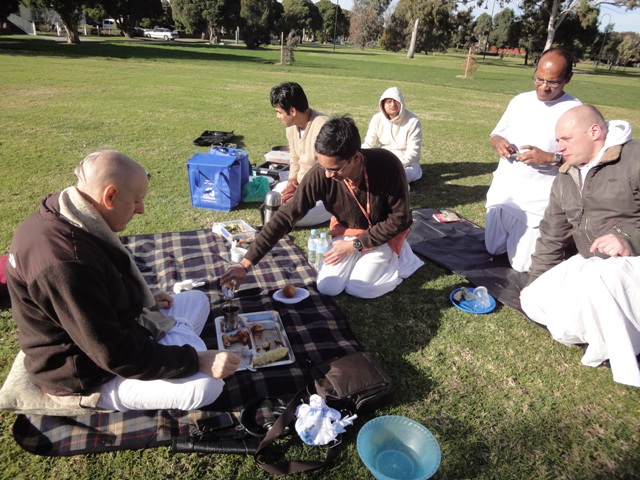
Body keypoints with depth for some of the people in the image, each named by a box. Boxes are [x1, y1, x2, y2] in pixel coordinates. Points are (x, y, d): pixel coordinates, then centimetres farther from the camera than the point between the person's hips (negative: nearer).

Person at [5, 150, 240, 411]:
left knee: (197, 300, 15)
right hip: (90, 373, -9)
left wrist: (143, 299, 7)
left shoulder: (62, 218, -3)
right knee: (206, 385, -24)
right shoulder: (65, 263, -35)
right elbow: (115, 356, -31)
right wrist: (196, 361, -25)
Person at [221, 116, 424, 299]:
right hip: (347, 230, 3)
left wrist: (355, 245, -23)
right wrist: (246, 264, -32)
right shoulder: (320, 175, -29)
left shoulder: (387, 165, -34)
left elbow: (400, 218, -22)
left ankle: (397, 256, 12)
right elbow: (286, 216, -27)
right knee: (327, 288, -7)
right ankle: (363, 258, 18)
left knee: (358, 288, -14)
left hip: (385, 232, -2)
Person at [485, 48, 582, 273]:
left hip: (538, 200, -6)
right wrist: (499, 142, -10)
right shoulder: (520, 100, 5)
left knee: (521, 264, 0)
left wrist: (550, 158, -28)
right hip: (502, 191, 6)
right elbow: (495, 135, 14)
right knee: (493, 250, 18)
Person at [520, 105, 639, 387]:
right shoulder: (566, 179, 9)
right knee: (535, 301, -7)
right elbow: (551, 235, 13)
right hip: (592, 264, 7)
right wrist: (535, 281, 14)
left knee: (598, 280, -38)